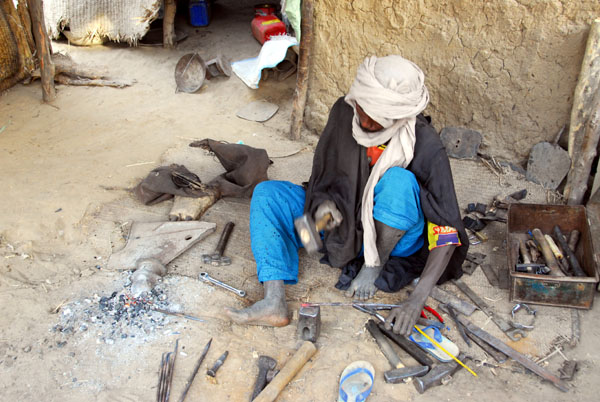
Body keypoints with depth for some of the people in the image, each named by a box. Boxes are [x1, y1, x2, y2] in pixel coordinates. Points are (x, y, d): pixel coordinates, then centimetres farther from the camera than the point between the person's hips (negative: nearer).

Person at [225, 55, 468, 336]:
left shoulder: (426, 147, -25)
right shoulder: (344, 112, -12)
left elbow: (447, 231, -25)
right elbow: (324, 173, 2)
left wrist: (416, 300, -33)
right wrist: (324, 202, -22)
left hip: (393, 238, -4)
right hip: (344, 223, 5)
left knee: (399, 181, -34)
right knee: (267, 194, -13)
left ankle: (373, 268, -15)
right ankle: (274, 302, -29)